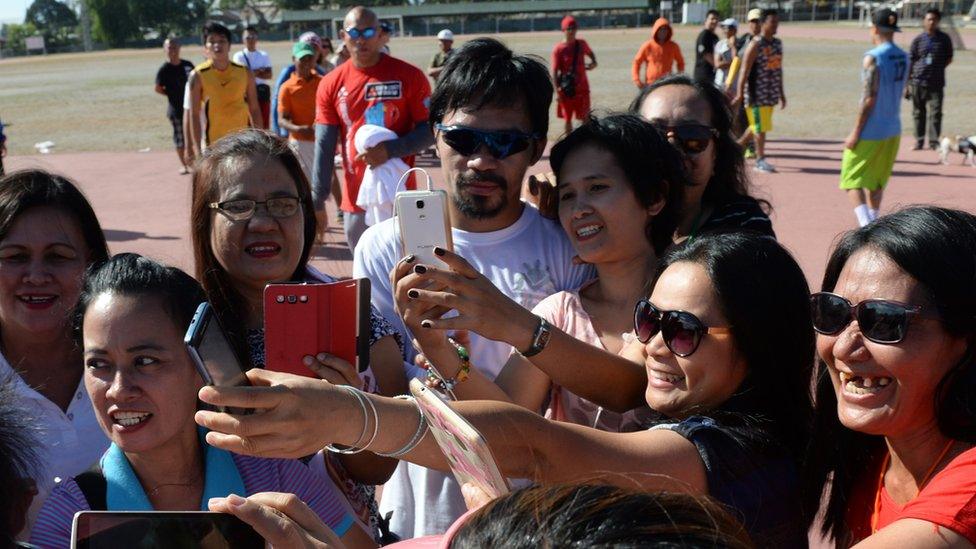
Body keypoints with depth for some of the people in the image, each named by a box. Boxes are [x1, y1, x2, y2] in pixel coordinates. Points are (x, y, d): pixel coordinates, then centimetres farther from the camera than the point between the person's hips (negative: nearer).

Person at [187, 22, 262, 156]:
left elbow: (254, 109, 6)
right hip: (213, 145, -3)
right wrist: (197, 149, -10)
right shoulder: (198, 76, -6)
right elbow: (194, 115, -5)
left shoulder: (244, 73, 1)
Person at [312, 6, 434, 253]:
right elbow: (324, 147, 2)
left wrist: (390, 149, -21)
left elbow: (429, 130, -4)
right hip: (355, 200, 3)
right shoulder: (331, 84, 3)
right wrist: (317, 200, -6)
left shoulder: (409, 76, -4)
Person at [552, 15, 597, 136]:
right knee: (567, 119, 7)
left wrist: (593, 62, 3)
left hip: (582, 88, 3)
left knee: (585, 118, 4)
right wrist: (557, 91, -15)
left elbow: (590, 53, 25)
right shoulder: (558, 49, -8)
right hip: (566, 90, -3)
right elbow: (554, 71, -9)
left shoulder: (582, 44, 3)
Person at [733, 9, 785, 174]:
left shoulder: (778, 43, 12)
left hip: (771, 93, 8)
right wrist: (740, 93, -20)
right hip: (756, 92, -8)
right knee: (760, 127, -4)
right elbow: (745, 70, -16)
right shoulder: (755, 44, -12)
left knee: (759, 126, 13)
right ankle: (760, 160, 3)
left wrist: (781, 94, 17)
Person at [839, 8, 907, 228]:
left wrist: (855, 132, -14)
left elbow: (869, 98, -18)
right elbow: (898, 92, 11)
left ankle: (866, 225, -14)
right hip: (893, 130, 7)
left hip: (871, 132, -7)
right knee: (876, 182, 19)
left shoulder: (873, 57, -16)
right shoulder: (903, 57, 6)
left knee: (852, 180, 1)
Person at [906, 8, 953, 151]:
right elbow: (910, 62, 3)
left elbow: (949, 58, 15)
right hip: (918, 82, 1)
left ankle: (934, 142, -1)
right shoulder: (918, 40, 2)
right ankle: (919, 140, 18)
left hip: (936, 83, -1)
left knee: (935, 113, -6)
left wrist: (938, 68, 0)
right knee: (918, 113, 8)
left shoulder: (944, 39, 3)